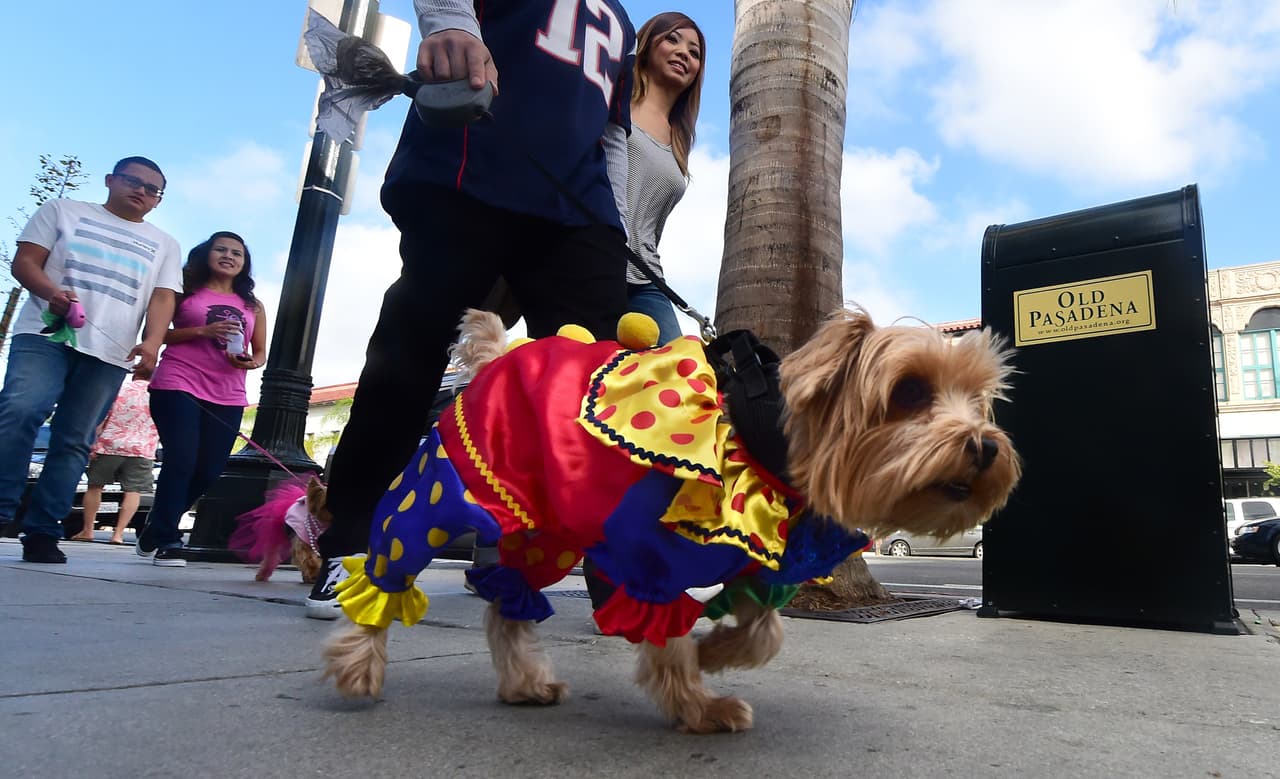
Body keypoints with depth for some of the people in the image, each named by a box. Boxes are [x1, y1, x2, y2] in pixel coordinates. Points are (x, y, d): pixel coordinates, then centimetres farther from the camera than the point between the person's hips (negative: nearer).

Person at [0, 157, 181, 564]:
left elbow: (162, 299, 7)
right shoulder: (63, 211, 17)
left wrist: (152, 342, -12)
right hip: (45, 334, -1)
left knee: (74, 441, -3)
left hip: (111, 353, 1)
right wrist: (50, 291, -15)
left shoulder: (165, 245, 19)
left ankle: (41, 531, -3)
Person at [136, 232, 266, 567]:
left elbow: (260, 351, 17)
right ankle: (166, 540, -2)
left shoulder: (253, 305, 16)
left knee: (209, 471, 2)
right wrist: (203, 331, -12)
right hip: (178, 385, -3)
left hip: (227, 397, 4)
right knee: (181, 461, -15)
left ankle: (155, 528, 24)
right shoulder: (184, 290, 8)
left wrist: (251, 362, -6)